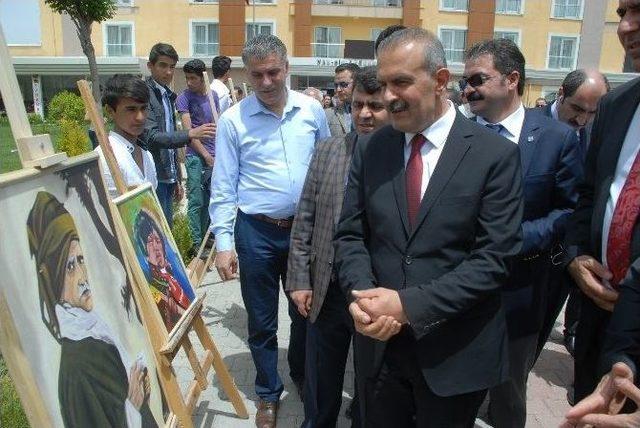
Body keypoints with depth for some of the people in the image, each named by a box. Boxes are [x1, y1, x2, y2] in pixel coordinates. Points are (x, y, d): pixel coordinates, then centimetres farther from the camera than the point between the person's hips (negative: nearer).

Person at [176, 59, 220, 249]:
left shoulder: (213, 95, 11)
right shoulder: (184, 98, -5)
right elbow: (188, 131, -10)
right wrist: (206, 155, -13)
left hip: (215, 156, 5)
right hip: (196, 157, -5)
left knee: (210, 199, 13)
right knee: (196, 201, 0)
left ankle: (206, 235, 26)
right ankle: (197, 242, 7)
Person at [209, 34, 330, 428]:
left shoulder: (313, 111, -1)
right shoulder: (233, 120, -7)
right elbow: (223, 187, -6)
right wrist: (224, 243, -10)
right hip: (257, 232, -2)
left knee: (306, 311, 19)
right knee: (262, 321, 12)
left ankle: (302, 375, 45)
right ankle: (268, 394, 34)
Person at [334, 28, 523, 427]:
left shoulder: (496, 154, -10)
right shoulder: (370, 151, 2)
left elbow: (494, 258, -14)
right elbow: (350, 235, 3)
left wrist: (409, 304, -21)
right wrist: (363, 295, -16)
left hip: (456, 352, -2)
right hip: (379, 342, 3)